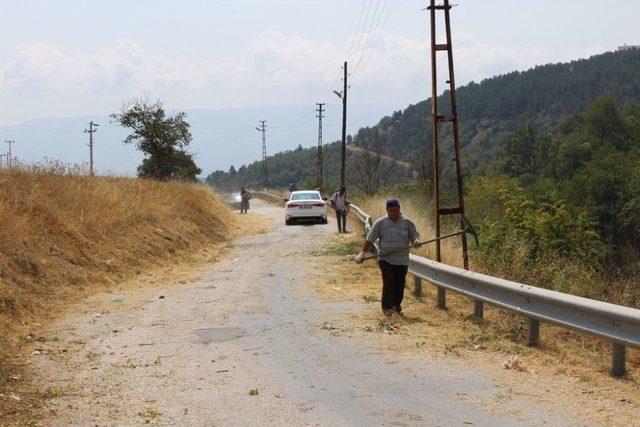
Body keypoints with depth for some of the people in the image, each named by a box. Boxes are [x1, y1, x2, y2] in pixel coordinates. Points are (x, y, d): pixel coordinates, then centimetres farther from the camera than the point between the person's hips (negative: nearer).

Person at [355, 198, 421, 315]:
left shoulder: (407, 223, 8)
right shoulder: (380, 223, 5)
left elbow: (415, 237, 8)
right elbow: (370, 239, 5)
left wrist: (416, 241, -16)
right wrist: (362, 253, 0)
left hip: (402, 261, 2)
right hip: (385, 259, -2)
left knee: (399, 284, 5)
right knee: (388, 282, -15)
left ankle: (397, 306, 23)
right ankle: (387, 307, -8)